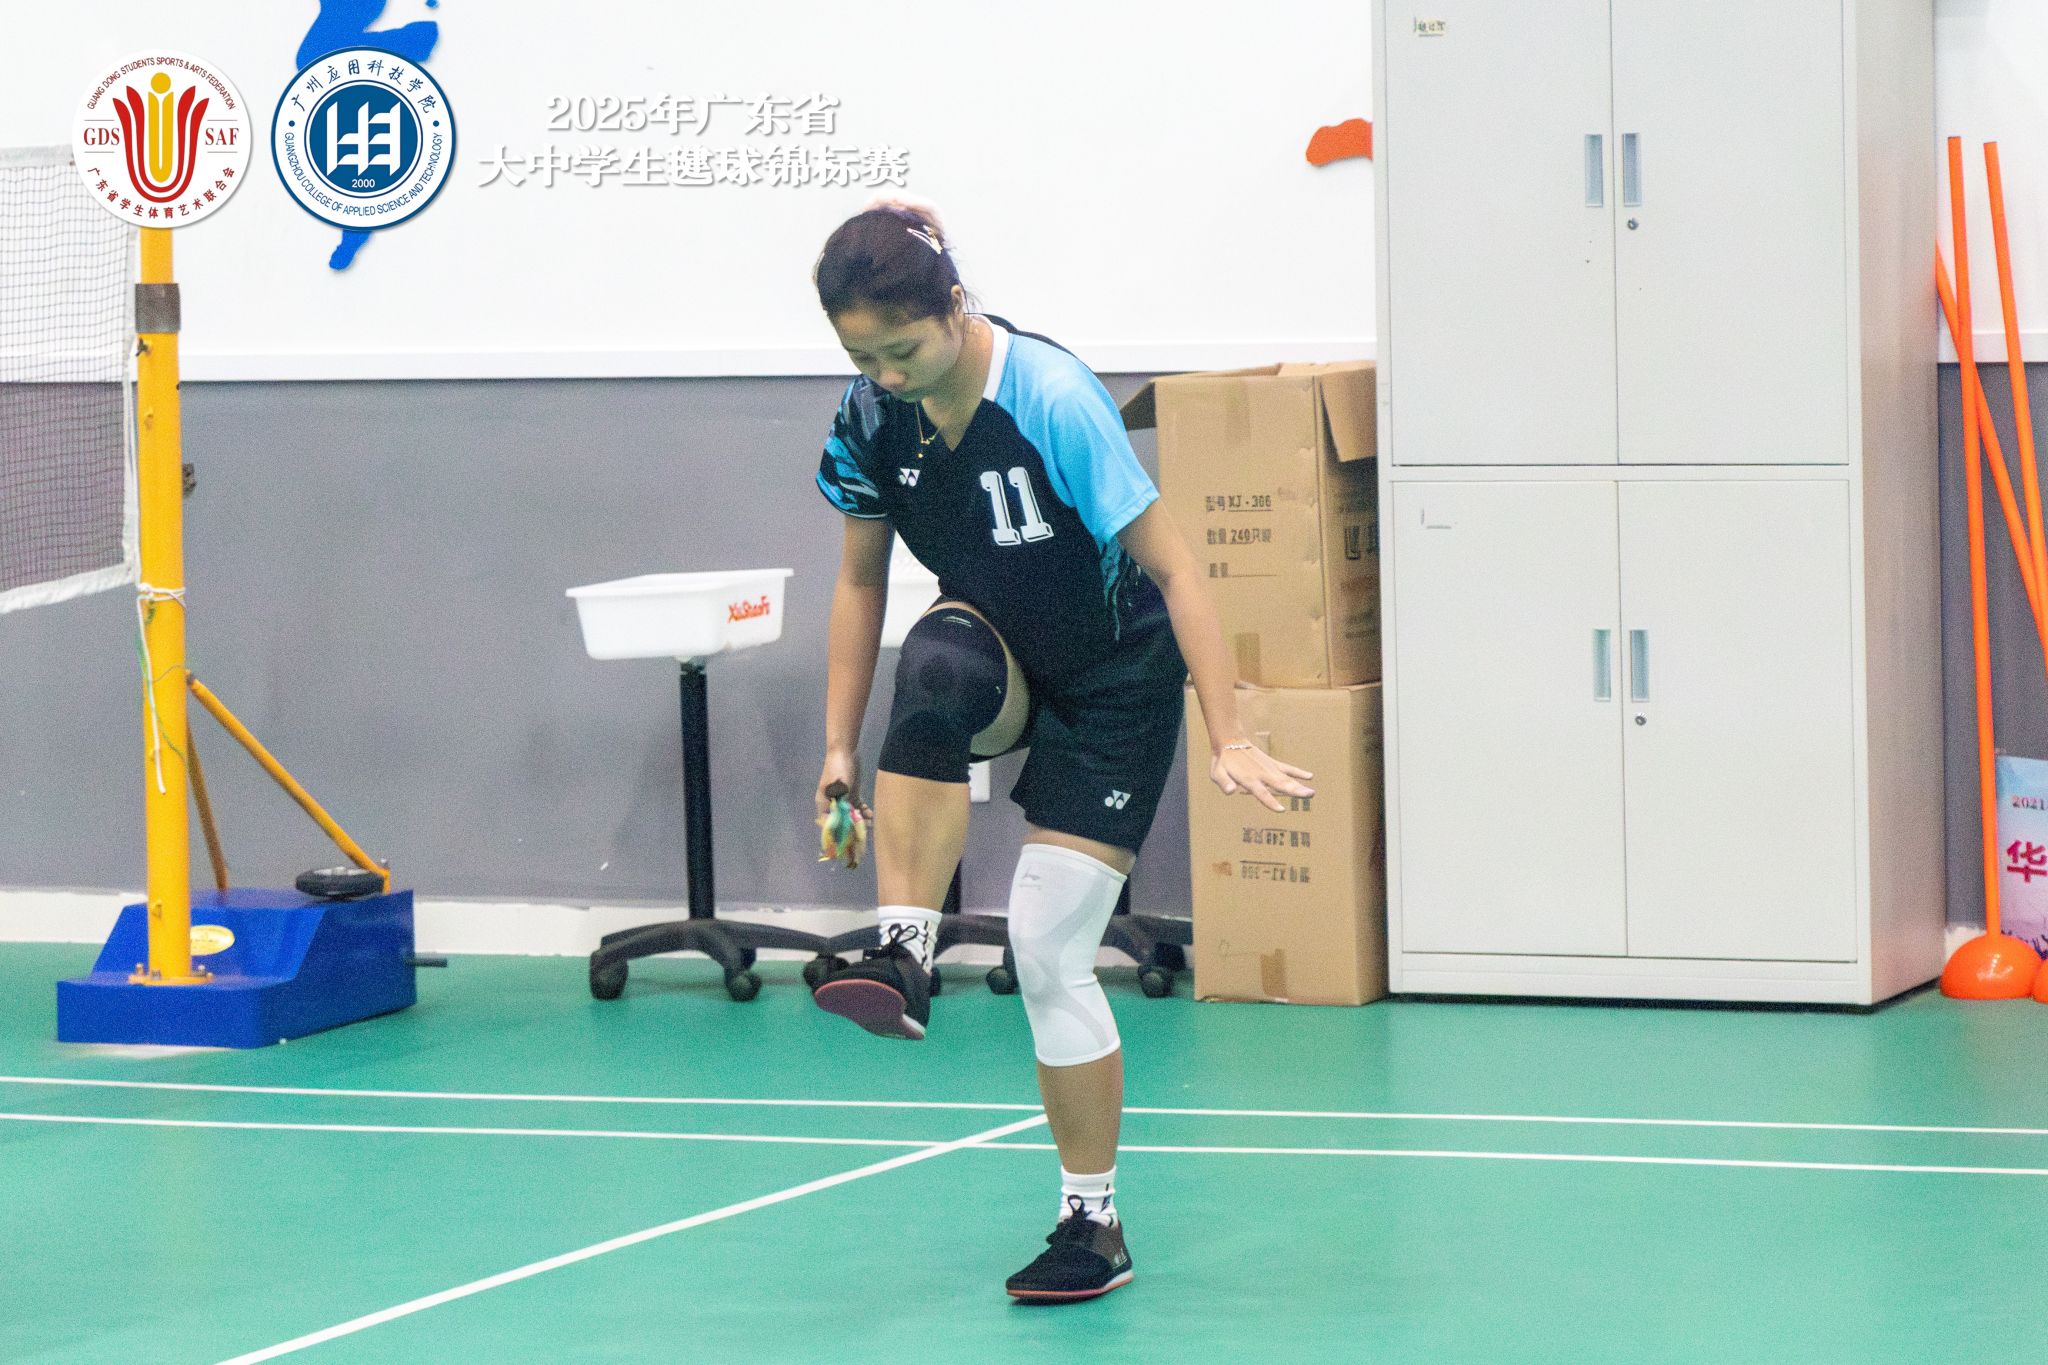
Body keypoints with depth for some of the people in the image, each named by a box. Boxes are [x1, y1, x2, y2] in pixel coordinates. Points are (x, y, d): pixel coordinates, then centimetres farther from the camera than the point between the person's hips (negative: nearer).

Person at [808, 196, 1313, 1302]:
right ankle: (904, 958, -34)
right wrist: (839, 744, 0)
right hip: (997, 650, 4)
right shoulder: (871, 416, -12)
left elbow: (1172, 568, -26)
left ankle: (1094, 1225, 6)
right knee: (932, 667, -34)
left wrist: (1229, 742, -29)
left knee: (1048, 948, -9)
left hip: (1114, 688, -4)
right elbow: (860, 580, 3)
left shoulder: (1055, 402, -29)